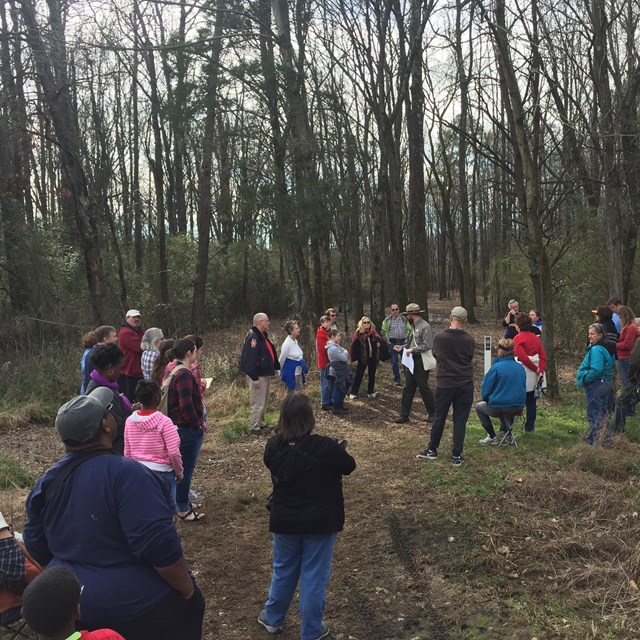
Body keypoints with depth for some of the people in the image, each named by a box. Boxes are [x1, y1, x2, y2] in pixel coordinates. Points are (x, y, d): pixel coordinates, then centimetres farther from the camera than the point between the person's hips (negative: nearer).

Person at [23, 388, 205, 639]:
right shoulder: (126, 473, -24)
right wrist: (187, 590, -13)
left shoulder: (47, 482, -3)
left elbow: (38, 549, 9)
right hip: (136, 605, -6)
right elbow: (159, 545, -28)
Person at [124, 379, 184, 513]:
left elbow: (127, 452, 5)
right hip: (162, 472, -5)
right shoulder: (164, 421, -17)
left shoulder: (130, 421, -3)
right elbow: (174, 453, -16)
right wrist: (179, 472, -1)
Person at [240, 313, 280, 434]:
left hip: (265, 374, 11)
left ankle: (261, 424, 29)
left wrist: (275, 367, 14)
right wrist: (254, 377, -26)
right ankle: (254, 427, 4)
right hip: (258, 376, -11)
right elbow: (251, 359, -25)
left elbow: (270, 353, 21)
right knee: (258, 403, -5)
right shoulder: (253, 337, -20)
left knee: (264, 401, 18)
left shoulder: (263, 336, 13)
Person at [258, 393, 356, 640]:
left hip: (284, 521, 4)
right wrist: (338, 450, 12)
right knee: (314, 577, 13)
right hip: (321, 522, -3)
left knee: (283, 571, 24)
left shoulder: (273, 447, -13)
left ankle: (272, 618, 44)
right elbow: (349, 466, -7)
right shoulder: (325, 447, -25)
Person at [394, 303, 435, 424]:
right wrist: (402, 347, 6)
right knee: (408, 389, 9)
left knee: (423, 388, 2)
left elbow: (427, 345, -21)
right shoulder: (414, 326, 12)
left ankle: (432, 413, 18)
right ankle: (404, 415, 15)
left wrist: (412, 350, -20)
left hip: (421, 363, -9)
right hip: (411, 362, 9)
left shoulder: (425, 326, -15)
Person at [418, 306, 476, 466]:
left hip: (444, 384, 0)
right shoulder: (470, 340, -8)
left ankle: (432, 450, 27)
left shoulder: (439, 337, -10)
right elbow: (470, 359, 8)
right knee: (460, 420, 7)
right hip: (465, 385, 0)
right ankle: (457, 456, 9)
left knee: (439, 418, 13)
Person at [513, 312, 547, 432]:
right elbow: (543, 356, 4)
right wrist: (540, 370, -4)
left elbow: (523, 357, -20)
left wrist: (536, 369, -10)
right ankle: (530, 426, 20)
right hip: (533, 375, 7)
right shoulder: (536, 338, 11)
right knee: (531, 400, 14)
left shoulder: (518, 338, -11)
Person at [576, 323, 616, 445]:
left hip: (595, 386, -10)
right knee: (604, 413, 18)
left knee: (594, 415, -2)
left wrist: (584, 379, -15)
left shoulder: (596, 350, -21)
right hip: (606, 384, 10)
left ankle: (594, 442, 3)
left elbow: (596, 370, -29)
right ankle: (606, 440, 27)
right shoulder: (608, 348, 10)